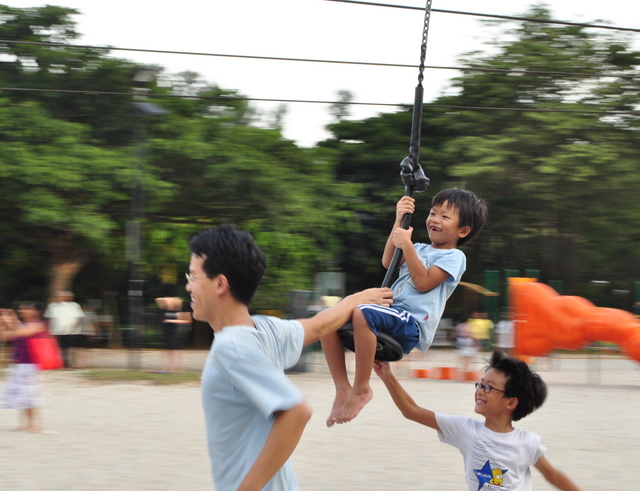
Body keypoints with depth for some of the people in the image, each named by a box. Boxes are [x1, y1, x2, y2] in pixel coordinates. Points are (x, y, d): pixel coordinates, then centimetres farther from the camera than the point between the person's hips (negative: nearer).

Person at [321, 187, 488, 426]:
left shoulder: (454, 257, 4)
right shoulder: (420, 249, 28)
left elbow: (423, 282, -10)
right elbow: (388, 262, 12)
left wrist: (406, 245, -9)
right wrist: (399, 221, 11)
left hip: (413, 324, -9)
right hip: (392, 314, 9)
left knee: (362, 314, -38)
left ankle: (361, 390, -26)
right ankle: (343, 389, -11)